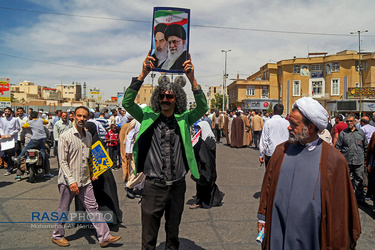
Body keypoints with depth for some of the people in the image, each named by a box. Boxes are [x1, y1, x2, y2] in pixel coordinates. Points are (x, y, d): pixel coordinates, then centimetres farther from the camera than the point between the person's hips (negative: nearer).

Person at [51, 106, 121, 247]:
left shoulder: (88, 136, 8)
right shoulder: (66, 137, -10)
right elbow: (63, 162, -13)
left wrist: (92, 174, 12)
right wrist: (71, 181, -19)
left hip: (85, 180, 5)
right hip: (68, 181, -5)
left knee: (93, 208, 5)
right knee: (63, 210, 11)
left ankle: (104, 237, 9)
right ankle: (57, 236, 33)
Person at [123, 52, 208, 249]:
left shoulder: (183, 120, 1)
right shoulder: (149, 118, 0)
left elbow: (203, 107, -11)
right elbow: (127, 102, -10)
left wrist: (191, 79, -22)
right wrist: (143, 74, -20)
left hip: (177, 186, 2)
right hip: (153, 186, -1)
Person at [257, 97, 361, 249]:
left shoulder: (334, 159, -11)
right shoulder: (281, 150, -2)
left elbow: (340, 207, -6)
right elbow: (268, 185, 6)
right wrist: (262, 217, 8)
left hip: (310, 236, -2)